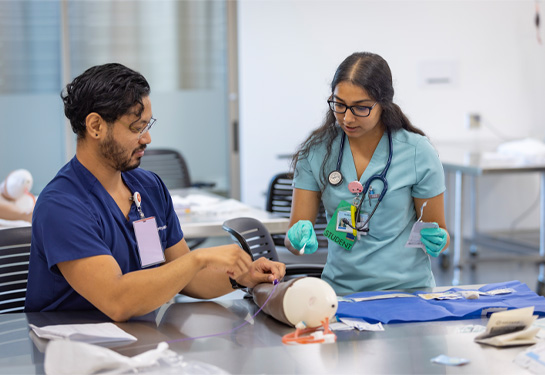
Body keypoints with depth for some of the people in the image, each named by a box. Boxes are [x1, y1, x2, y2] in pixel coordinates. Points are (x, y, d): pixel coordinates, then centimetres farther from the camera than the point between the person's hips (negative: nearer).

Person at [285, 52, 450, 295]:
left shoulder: (418, 153, -2)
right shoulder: (315, 152, 2)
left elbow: (439, 232, 7)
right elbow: (292, 237, 4)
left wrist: (436, 241, -15)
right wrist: (299, 237, -18)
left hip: (406, 287, -1)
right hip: (340, 288, 2)